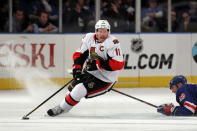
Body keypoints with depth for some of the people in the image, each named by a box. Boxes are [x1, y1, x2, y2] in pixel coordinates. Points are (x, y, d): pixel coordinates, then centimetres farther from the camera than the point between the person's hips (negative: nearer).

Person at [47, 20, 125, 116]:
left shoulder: (113, 43, -21)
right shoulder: (89, 38, -3)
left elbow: (119, 64, -27)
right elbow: (79, 54, 4)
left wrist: (98, 63, -28)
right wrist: (77, 68, -14)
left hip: (105, 79, -7)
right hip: (89, 72, 7)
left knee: (79, 90, -17)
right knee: (72, 88, 5)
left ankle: (61, 108, 1)